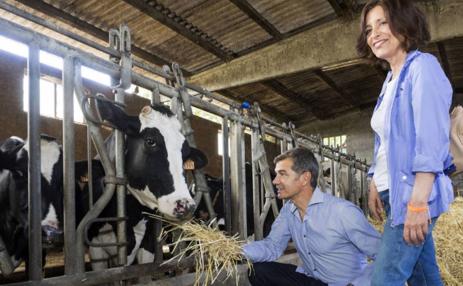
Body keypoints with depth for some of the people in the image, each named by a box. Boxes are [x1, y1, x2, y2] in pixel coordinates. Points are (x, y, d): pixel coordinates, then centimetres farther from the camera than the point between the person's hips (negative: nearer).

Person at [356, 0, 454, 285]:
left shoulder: (423, 66, -8)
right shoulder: (390, 80, 17)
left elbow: (431, 140, -19)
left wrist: (418, 201, -24)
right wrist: (376, 186, 13)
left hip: (413, 194, -8)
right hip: (394, 193, 8)